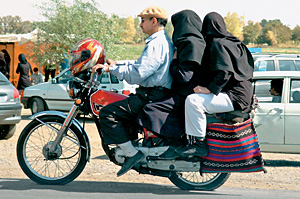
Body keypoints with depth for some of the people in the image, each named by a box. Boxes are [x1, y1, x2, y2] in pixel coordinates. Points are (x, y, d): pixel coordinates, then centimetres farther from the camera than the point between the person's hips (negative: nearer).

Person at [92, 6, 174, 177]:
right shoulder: (165, 41, 20)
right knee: (118, 110, 24)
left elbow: (138, 73, -24)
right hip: (156, 94, 11)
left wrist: (112, 68, -16)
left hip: (152, 96, -11)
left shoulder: (156, 44, -15)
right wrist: (116, 66, 17)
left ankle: (132, 153, -18)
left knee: (108, 113, -17)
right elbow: (140, 65, 25)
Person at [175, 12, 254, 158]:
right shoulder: (234, 42, 18)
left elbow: (224, 73, -23)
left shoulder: (217, 44, -10)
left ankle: (198, 144, -24)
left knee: (192, 100, -26)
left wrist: (209, 89, -23)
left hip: (234, 97, -11)